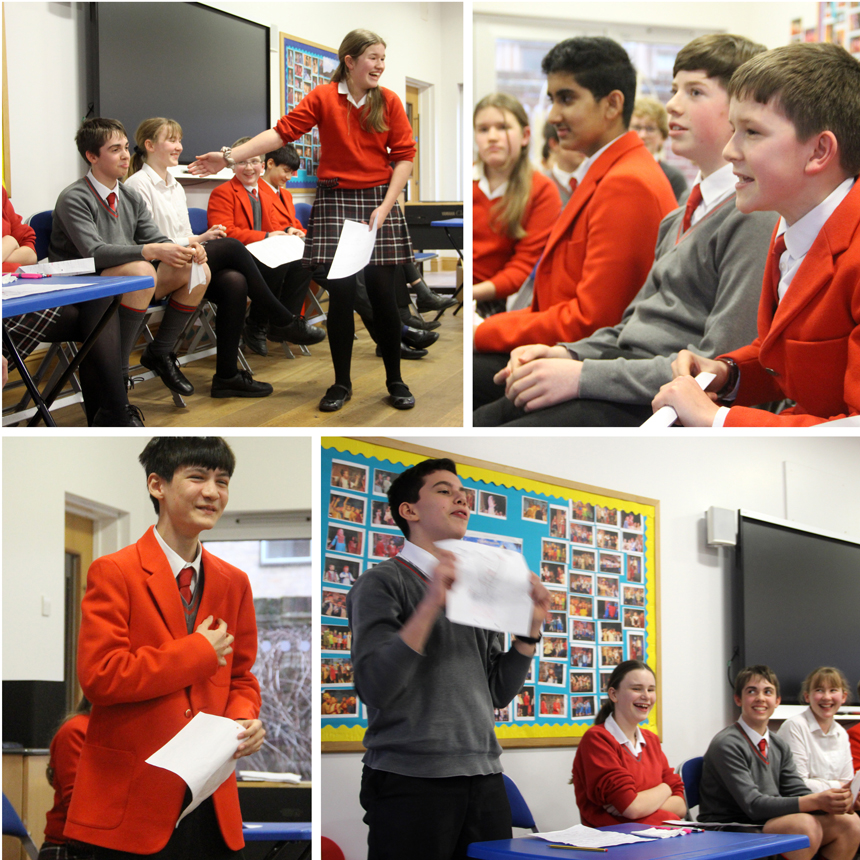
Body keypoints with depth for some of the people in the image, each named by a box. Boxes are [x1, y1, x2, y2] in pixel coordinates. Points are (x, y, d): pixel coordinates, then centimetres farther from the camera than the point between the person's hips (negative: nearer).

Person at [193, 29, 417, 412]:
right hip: (335, 202, -1)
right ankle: (341, 383, 10)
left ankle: (395, 381, 12)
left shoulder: (389, 102, 3)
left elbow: (404, 155, 2)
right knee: (341, 293, -3)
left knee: (382, 293, -1)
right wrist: (230, 156, -15)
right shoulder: (323, 98, 1)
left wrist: (385, 207, -8)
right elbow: (283, 131, -6)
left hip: (379, 201, 1)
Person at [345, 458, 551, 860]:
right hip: (411, 781, -6)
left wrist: (532, 627, 5)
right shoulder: (382, 582, -1)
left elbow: (498, 692, 17)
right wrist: (431, 605, -21)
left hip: (484, 781, 6)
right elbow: (374, 687, -14)